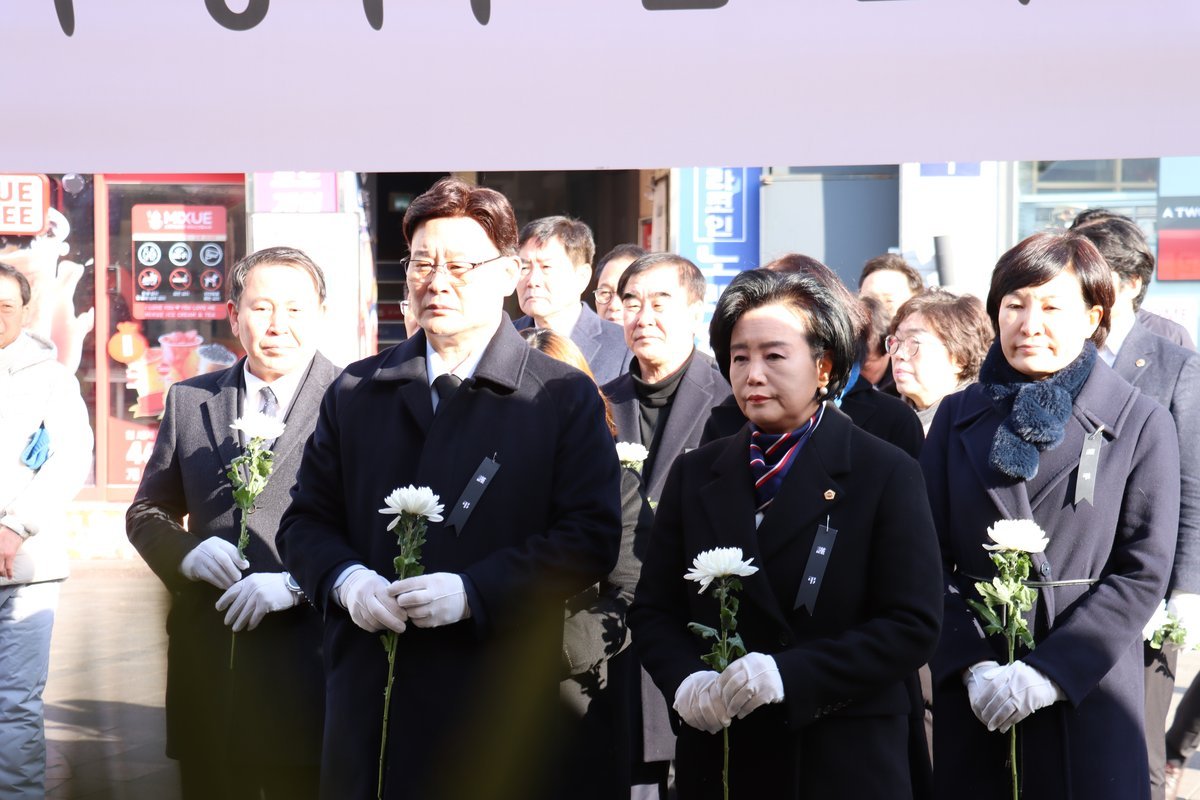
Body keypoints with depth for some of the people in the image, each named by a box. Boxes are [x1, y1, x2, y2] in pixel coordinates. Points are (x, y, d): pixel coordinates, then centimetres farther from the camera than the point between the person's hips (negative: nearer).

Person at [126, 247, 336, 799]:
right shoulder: (188, 401, 12)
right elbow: (146, 513, 16)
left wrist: (295, 583, -16)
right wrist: (187, 552, -5)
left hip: (307, 657, -4)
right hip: (207, 663, 4)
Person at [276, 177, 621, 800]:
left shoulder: (565, 398, 1)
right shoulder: (355, 392, 13)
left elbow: (590, 537, -7)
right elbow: (305, 520, 14)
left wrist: (474, 590, -17)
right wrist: (345, 579, -8)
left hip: (494, 706, -3)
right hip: (366, 696, 3)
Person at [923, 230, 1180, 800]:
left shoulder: (1141, 425, 0)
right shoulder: (958, 417, 9)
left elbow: (1141, 574, -6)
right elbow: (931, 559, 4)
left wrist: (1046, 673, -14)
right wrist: (974, 665, -11)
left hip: (1087, 698, -2)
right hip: (971, 698, 2)